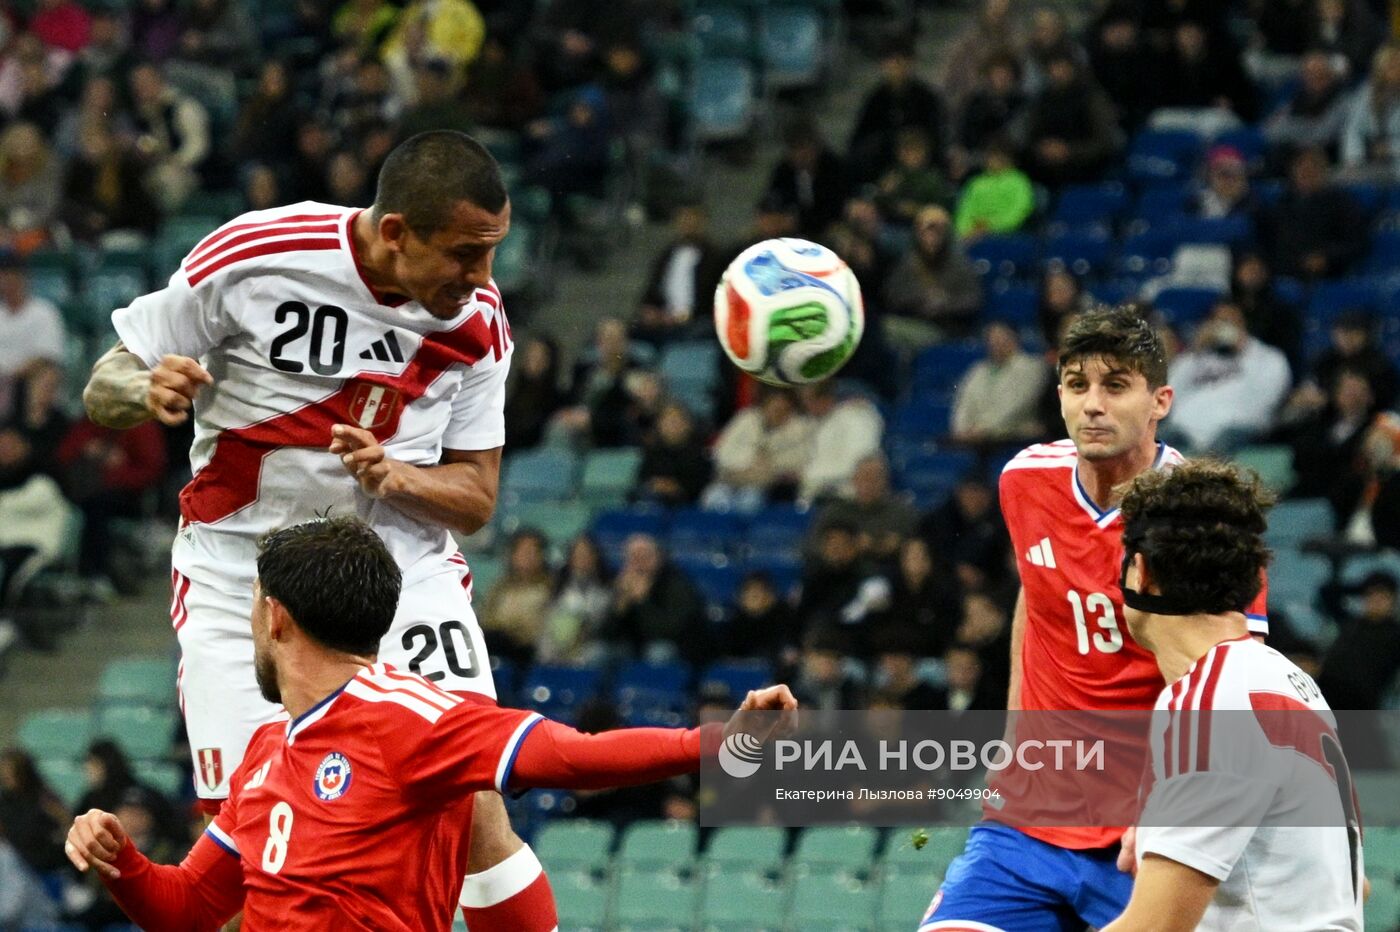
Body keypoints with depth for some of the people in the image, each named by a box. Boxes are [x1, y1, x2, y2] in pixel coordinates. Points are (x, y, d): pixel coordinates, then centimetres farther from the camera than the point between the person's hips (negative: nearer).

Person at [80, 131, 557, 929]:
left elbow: (476, 498, 3)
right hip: (240, 575, -2)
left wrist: (396, 476, -20)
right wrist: (149, 392, -31)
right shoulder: (251, 257, -15)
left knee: (475, 812, -12)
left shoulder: (478, 318, -4)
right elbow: (106, 389, -6)